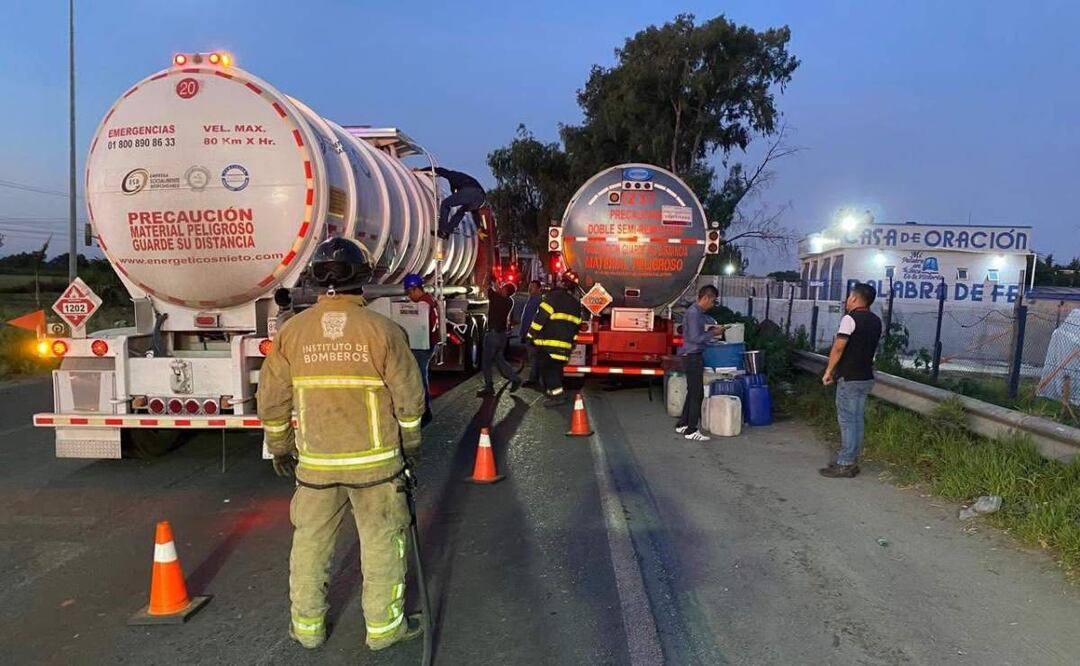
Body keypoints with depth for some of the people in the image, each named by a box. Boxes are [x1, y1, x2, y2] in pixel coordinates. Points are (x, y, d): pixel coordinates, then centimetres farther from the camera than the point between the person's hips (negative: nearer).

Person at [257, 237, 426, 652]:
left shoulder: (291, 331, -3)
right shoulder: (382, 330, -10)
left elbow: (272, 400, 3)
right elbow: (408, 396, -5)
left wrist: (279, 447, 17)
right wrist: (411, 443, 10)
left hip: (315, 461, 3)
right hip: (374, 459, -2)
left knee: (310, 541, 17)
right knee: (382, 541, 11)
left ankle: (307, 626, 31)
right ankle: (383, 626, 23)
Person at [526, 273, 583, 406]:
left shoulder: (555, 295, -9)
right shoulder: (576, 303, 15)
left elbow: (542, 316, -14)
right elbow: (576, 325, 18)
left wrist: (532, 334, -7)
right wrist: (571, 342, 23)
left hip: (549, 342, -7)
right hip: (565, 344, 7)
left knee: (548, 368, -4)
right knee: (556, 368, 15)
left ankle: (556, 395, -10)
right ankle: (556, 393, 19)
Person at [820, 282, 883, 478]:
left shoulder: (850, 318, -14)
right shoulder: (876, 321, 11)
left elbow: (839, 347, -18)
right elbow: (871, 348, 17)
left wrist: (829, 371, -11)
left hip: (849, 378, -8)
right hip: (866, 377, 8)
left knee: (847, 421, -4)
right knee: (857, 420, 12)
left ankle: (844, 465, -1)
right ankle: (852, 461, 19)